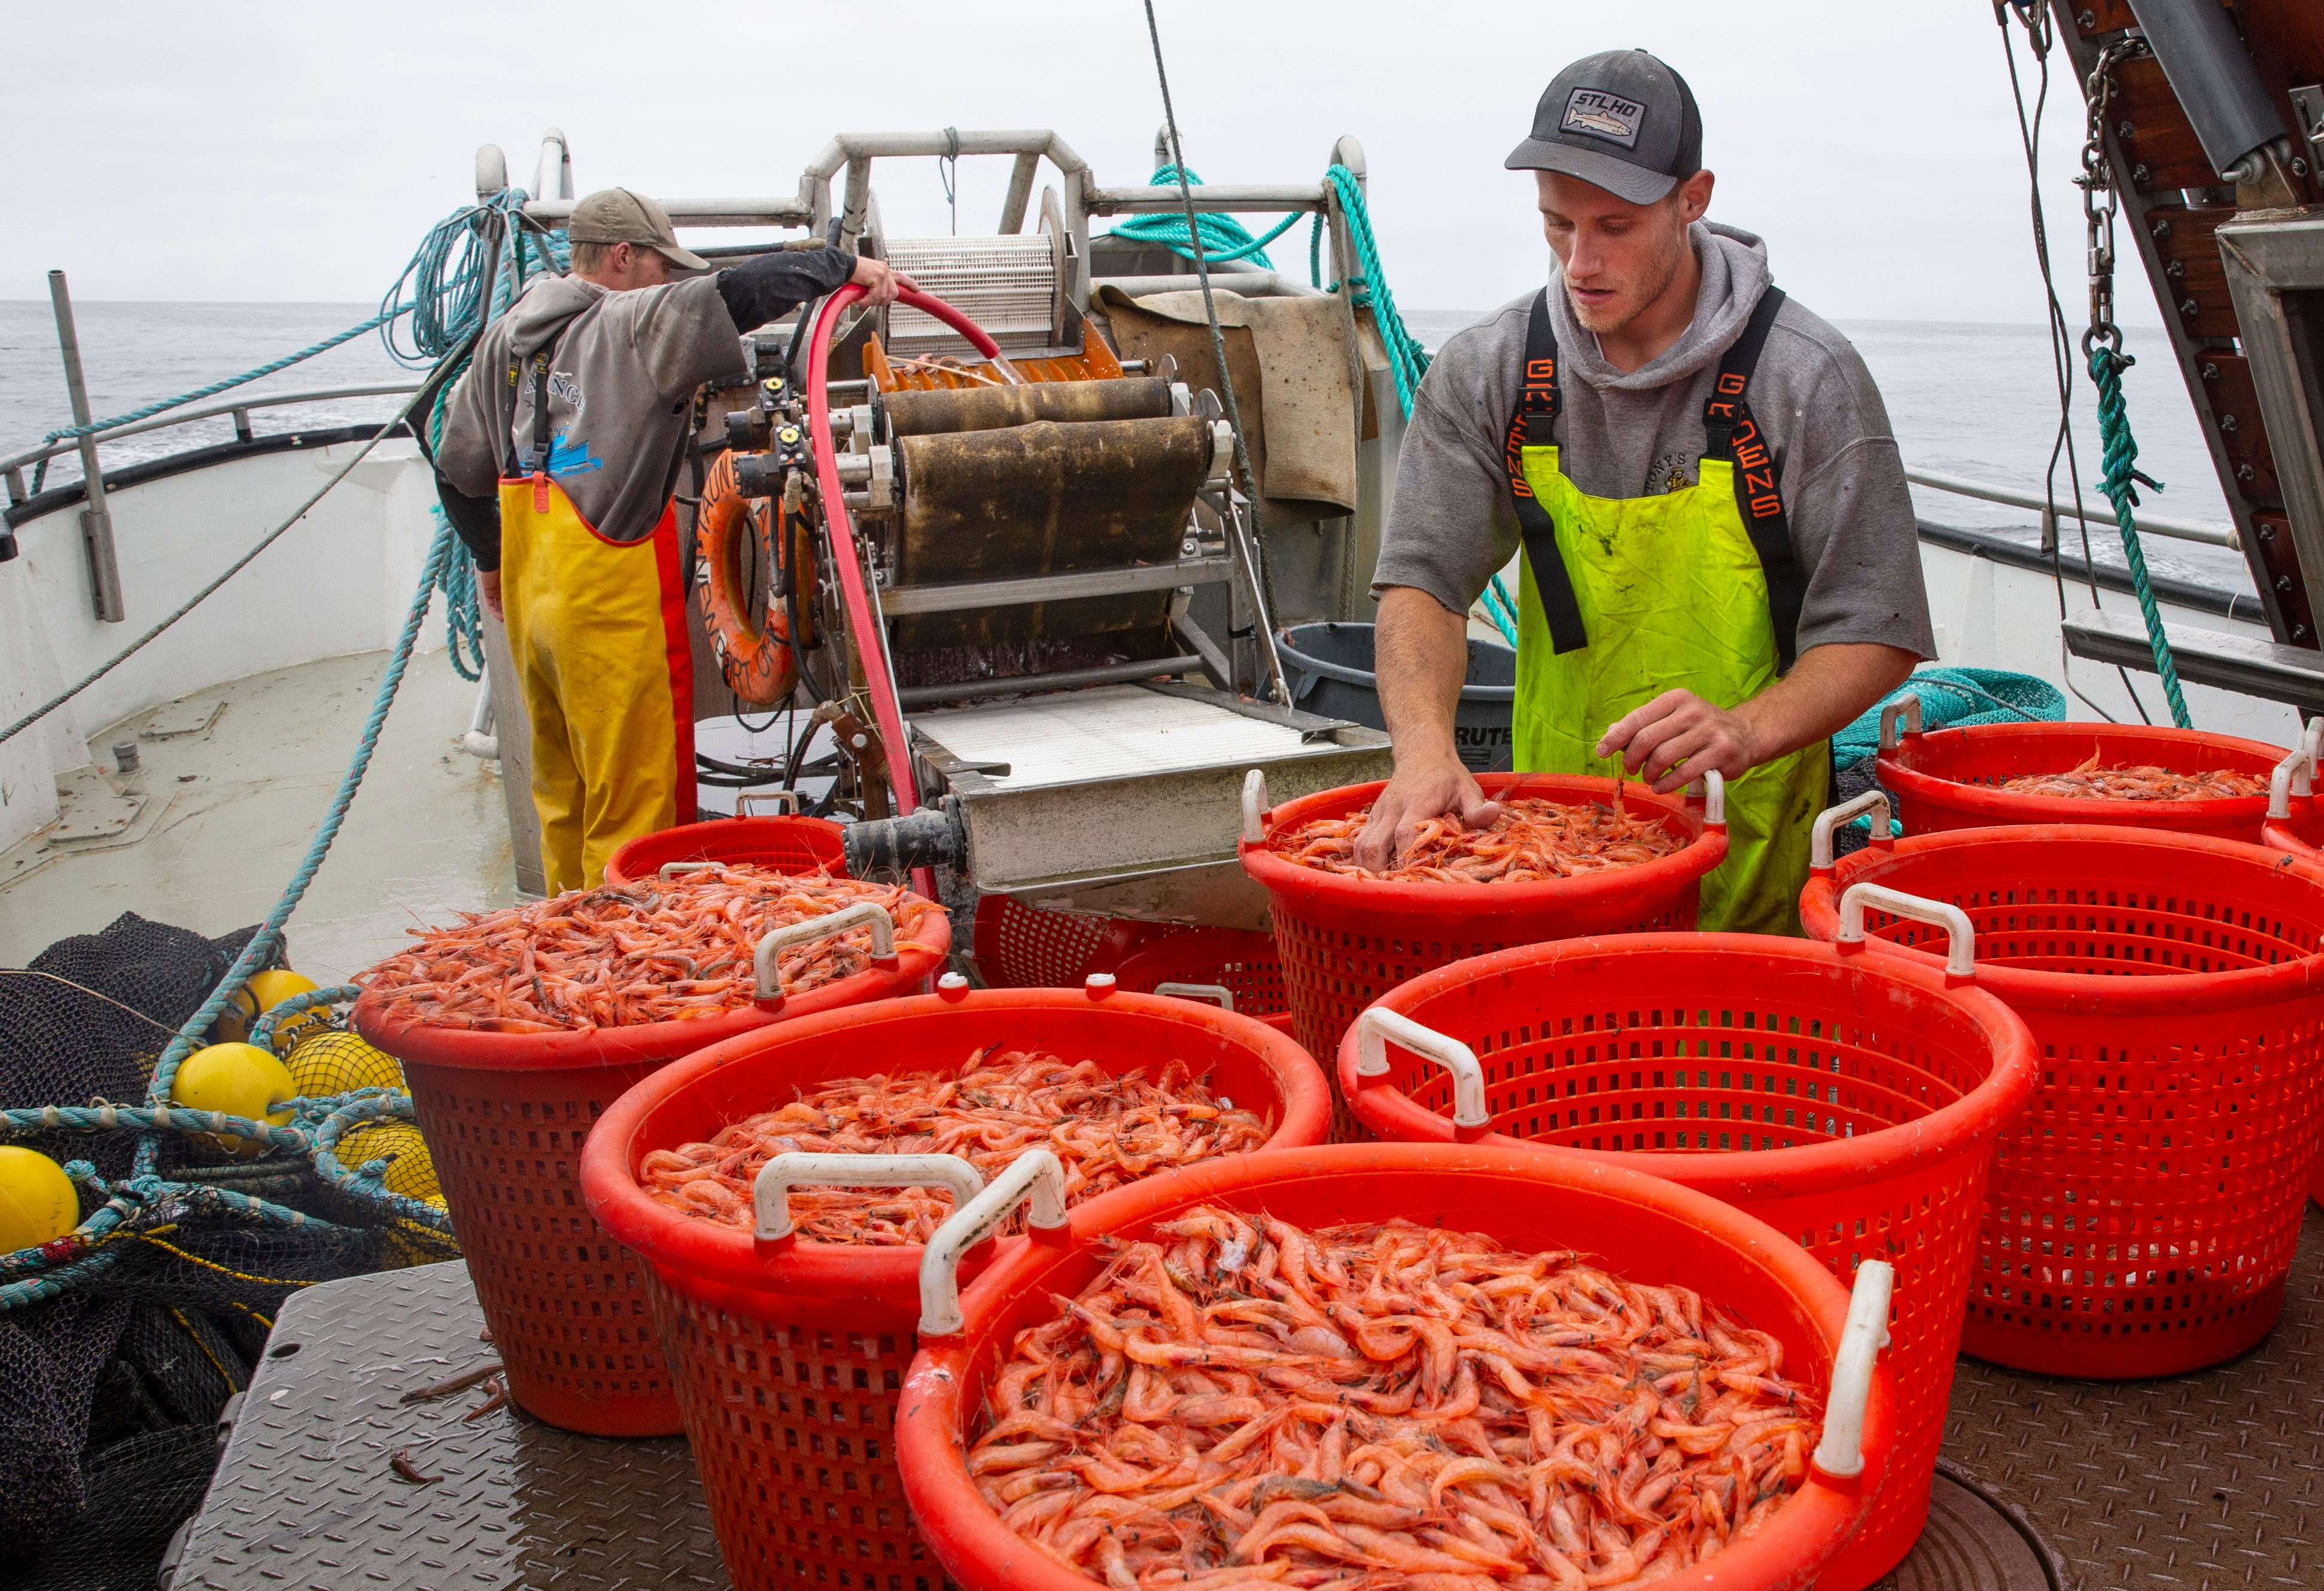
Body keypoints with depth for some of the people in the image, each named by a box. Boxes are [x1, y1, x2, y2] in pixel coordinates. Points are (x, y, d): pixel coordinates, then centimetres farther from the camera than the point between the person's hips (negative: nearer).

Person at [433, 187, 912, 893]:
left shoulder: (505, 338, 14)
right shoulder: (633, 326, -9)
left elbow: (458, 471, 20)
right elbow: (740, 291, -24)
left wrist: (491, 561, 33)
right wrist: (843, 266, -12)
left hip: (529, 602, 8)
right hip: (613, 605, -8)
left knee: (561, 796, 20)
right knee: (633, 806, 1)